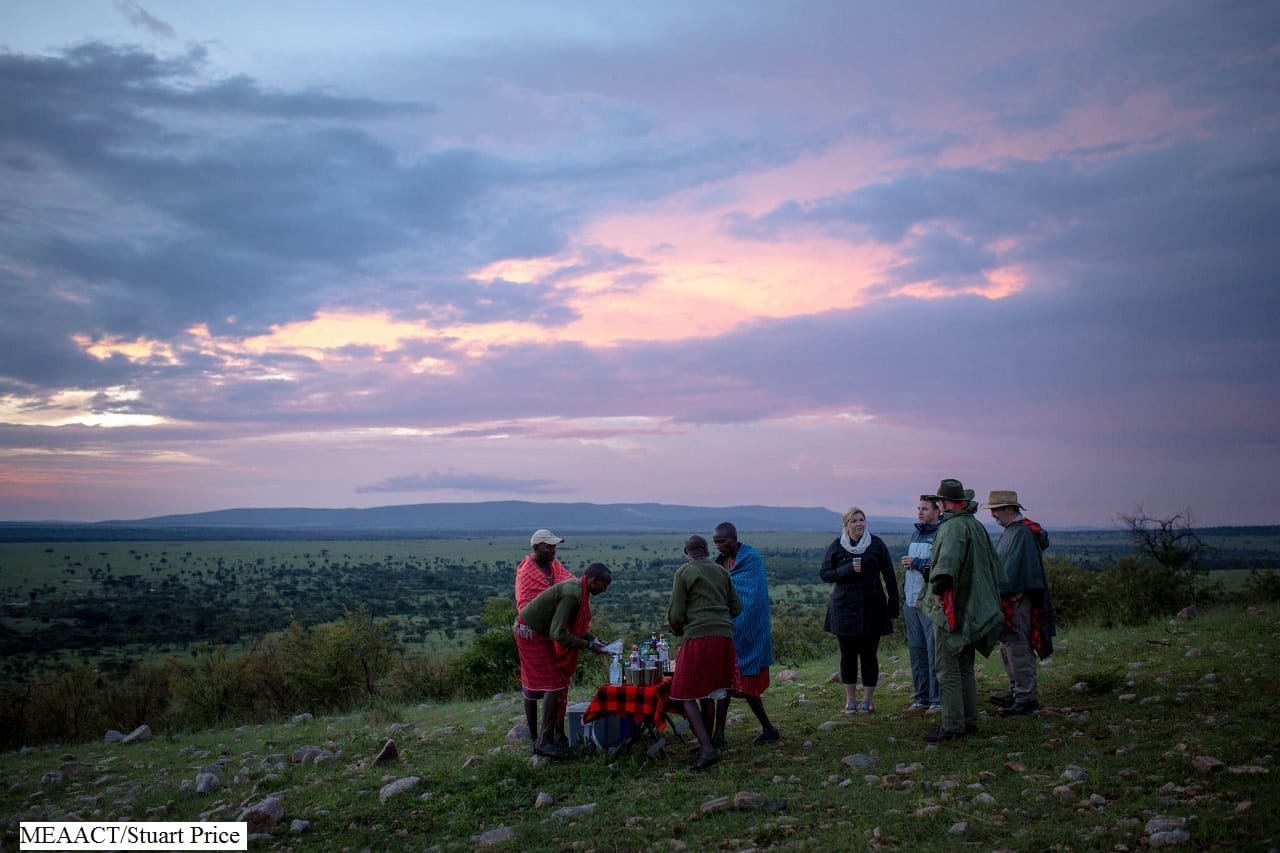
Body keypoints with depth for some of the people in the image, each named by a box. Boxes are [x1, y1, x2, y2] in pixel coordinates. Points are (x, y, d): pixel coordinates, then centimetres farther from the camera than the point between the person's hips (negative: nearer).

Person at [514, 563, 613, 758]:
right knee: (554, 686, -9)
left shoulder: (579, 589, 2)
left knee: (556, 685, 11)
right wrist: (589, 646, -24)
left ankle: (547, 738, 16)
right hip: (530, 633, -10)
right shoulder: (572, 594, -28)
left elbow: (576, 625, 11)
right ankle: (544, 742, -3)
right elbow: (558, 633, -30)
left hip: (539, 632, 10)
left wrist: (594, 639, -4)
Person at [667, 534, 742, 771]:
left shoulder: (683, 573, -1)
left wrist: (677, 630, 18)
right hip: (724, 636, 6)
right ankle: (705, 746, 23)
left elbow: (676, 613, -2)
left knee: (687, 696, -1)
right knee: (708, 694, 17)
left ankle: (707, 749, -14)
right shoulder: (721, 572, 14)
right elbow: (736, 607, 17)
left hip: (698, 637, -6)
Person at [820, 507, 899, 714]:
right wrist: (848, 569, -16)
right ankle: (850, 699, 17)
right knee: (848, 655, 6)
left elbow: (889, 576, 4)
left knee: (869, 655, 1)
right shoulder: (836, 547, 1)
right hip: (844, 609, 1)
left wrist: (893, 604, -1)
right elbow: (825, 574, -1)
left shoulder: (877, 544, 1)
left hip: (872, 609, 0)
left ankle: (868, 699, 12)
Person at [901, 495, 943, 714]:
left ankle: (938, 700, 3)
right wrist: (904, 596, 21)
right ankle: (921, 698, 18)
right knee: (916, 651, 11)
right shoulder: (916, 534, 18)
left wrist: (917, 563, -13)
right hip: (911, 603, 8)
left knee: (935, 651, -4)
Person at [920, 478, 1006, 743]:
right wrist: (990, 598, 29)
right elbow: (995, 565, 23)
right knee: (965, 668, 16)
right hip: (972, 610, 9)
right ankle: (969, 721, 21)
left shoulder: (953, 527, -15)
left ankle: (952, 726, -3)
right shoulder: (977, 525, 14)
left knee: (948, 669, -4)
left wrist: (940, 582, -44)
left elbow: (949, 556, -35)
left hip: (951, 609, -9)